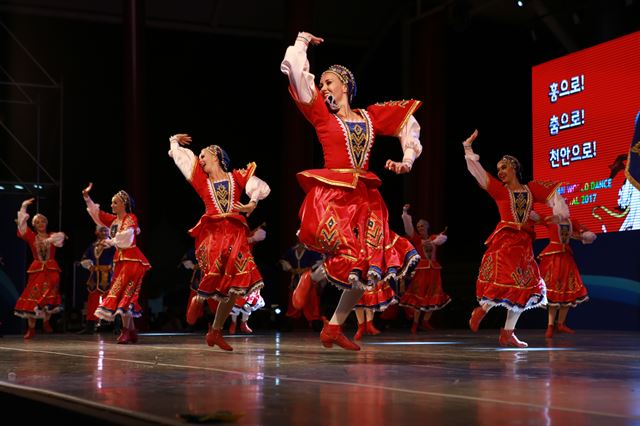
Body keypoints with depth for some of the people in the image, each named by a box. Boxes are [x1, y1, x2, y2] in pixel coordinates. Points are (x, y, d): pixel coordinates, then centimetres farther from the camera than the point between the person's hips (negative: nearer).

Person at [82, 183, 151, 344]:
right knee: (123, 295, 5)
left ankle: (126, 330, -15)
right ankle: (132, 332, 9)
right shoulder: (113, 220, 15)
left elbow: (125, 236, -20)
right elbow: (96, 213, 21)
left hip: (131, 260, -8)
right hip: (120, 260, 8)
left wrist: (109, 242, -5)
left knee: (123, 293, -15)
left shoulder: (131, 218, -7)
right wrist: (86, 197, 14)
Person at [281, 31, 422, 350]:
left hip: (365, 198, 4)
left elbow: (409, 125, 20)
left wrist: (407, 161, 7)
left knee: (368, 269, 2)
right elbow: (295, 73, 0)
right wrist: (301, 43, 12)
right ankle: (310, 278, 10)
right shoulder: (321, 114, 6)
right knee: (349, 260, -21)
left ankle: (334, 327, 13)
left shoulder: (371, 117, 13)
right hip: (331, 194, -4)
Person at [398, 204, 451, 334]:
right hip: (422, 269, -3)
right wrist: (405, 213, -17)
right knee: (419, 296, -4)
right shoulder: (416, 239, 3)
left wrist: (432, 242, -22)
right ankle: (415, 323, 4)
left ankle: (426, 322, 21)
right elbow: (408, 227, -8)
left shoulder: (433, 238, 9)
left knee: (433, 297, 7)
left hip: (434, 270, 3)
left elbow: (443, 238, -8)